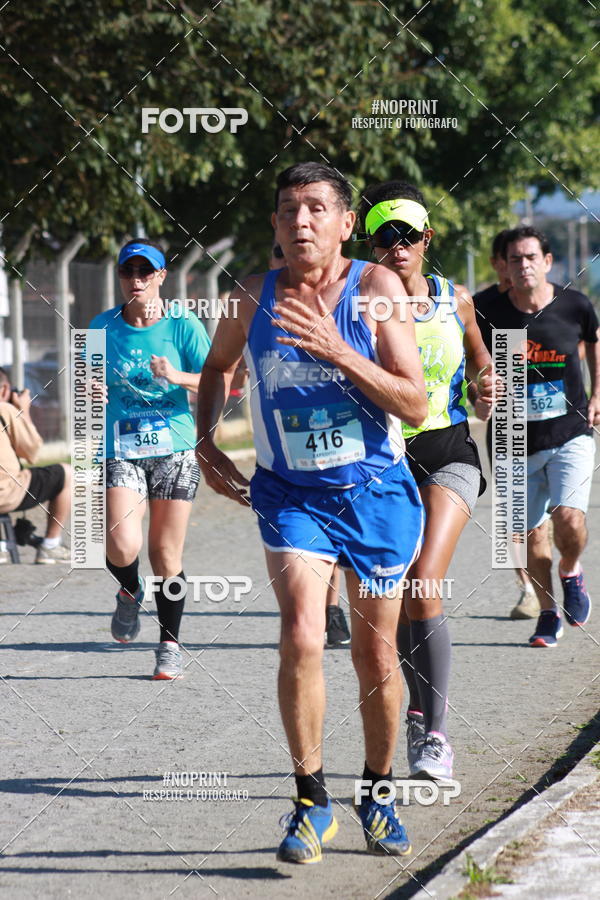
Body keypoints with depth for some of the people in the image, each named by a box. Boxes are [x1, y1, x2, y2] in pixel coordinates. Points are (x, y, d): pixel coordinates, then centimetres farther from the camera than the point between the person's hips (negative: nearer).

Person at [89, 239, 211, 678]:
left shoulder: (184, 325, -1)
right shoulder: (103, 326, 5)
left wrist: (176, 377, -19)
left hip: (174, 451, -1)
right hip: (120, 452, 1)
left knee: (166, 554, 2)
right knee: (122, 547, -19)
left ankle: (171, 644, 19)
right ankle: (130, 593, 16)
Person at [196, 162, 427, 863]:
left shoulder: (375, 287, -10)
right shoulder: (254, 298, -2)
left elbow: (415, 404, -15)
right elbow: (217, 365, 20)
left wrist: (339, 353, -26)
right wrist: (205, 443, 9)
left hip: (375, 492, -1)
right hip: (289, 493, 1)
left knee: (375, 655, 9)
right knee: (301, 635, -19)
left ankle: (378, 793, 30)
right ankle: (311, 802, -8)